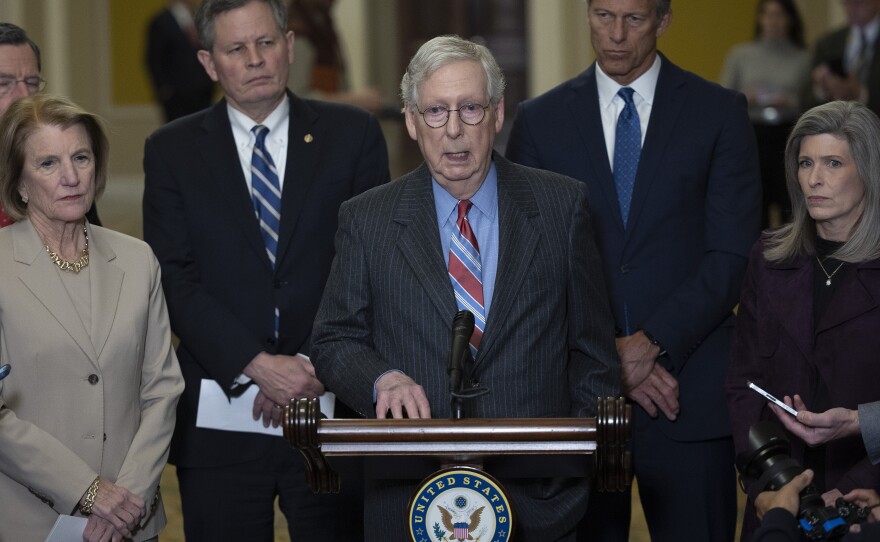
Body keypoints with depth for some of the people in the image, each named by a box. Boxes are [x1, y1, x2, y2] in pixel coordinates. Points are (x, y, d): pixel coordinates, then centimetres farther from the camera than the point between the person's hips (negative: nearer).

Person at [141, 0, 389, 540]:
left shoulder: (353, 135, 5)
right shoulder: (172, 151, 5)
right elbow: (178, 282, -3)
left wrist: (315, 366, -9)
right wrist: (258, 366, -13)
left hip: (331, 407, 0)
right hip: (220, 423, 0)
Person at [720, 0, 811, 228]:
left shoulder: (802, 59, 6)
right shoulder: (739, 54, 7)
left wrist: (790, 103, -13)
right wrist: (744, 98, -12)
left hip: (790, 138, 0)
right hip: (751, 134, 0)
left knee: (790, 207, -5)